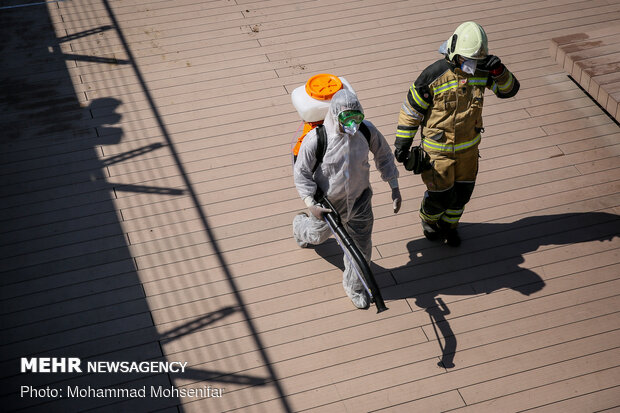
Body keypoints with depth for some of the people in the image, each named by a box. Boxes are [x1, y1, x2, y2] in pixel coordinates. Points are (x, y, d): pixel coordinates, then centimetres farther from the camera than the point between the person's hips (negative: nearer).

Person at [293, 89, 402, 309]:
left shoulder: (367, 131, -17)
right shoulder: (315, 139, -28)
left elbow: (384, 155, 1)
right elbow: (301, 173, -15)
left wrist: (394, 188, 1)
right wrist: (311, 203, -23)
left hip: (359, 201, 2)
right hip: (328, 204, -2)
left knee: (361, 247, 13)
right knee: (318, 235, 26)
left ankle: (354, 286, 41)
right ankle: (300, 225, 65)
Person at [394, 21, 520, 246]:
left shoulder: (481, 71, -12)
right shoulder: (434, 75, -25)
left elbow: (509, 90, -4)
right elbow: (411, 109, -15)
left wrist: (499, 71, -26)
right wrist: (402, 143, -9)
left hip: (468, 145, 5)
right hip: (438, 148, -4)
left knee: (462, 192, 16)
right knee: (441, 195, 6)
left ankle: (449, 225, 45)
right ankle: (429, 220, 41)